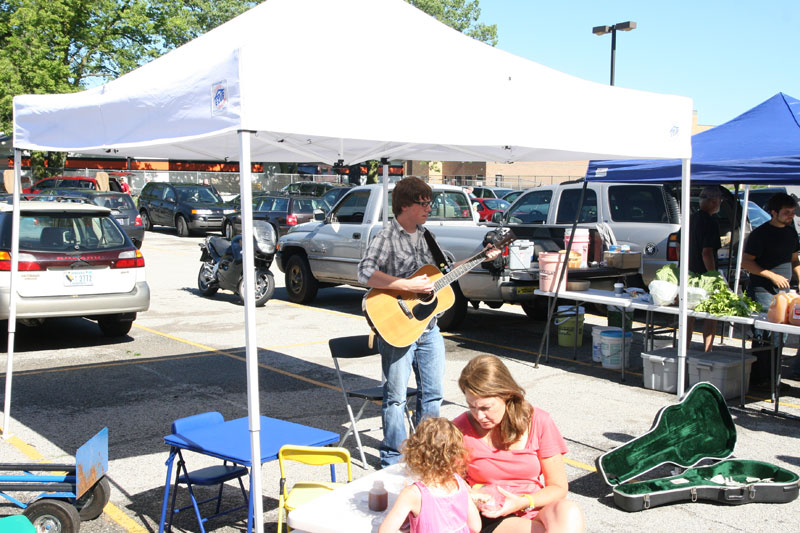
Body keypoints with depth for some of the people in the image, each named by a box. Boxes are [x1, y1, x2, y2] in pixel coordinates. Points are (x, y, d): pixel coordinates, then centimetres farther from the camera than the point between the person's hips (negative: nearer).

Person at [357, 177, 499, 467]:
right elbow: (365, 273, -26)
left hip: (428, 328, 7)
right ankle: (393, 460, 15)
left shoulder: (426, 236, 11)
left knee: (432, 393, 14)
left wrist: (481, 258, 16)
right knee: (396, 396, 2)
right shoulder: (386, 238, -13)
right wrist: (409, 285, -27)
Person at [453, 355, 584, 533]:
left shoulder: (538, 422, -1)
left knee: (568, 511, -34)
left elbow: (558, 487, 4)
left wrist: (523, 502, -14)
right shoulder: (460, 430, -5)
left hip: (534, 511, 3)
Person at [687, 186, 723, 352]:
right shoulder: (710, 222, -15)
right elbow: (707, 253, -20)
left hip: (691, 274, 8)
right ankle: (707, 352, 1)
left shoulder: (693, 219, 10)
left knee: (690, 314, 13)